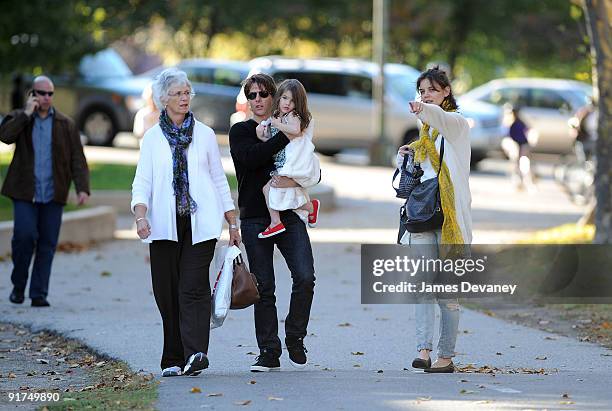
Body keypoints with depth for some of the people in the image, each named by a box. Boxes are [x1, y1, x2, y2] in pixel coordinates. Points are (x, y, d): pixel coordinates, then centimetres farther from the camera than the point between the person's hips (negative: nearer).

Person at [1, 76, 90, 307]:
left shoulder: (66, 125, 10)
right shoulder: (19, 119, 8)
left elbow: (77, 159, 5)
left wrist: (82, 188, -7)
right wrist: (27, 113, -13)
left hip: (53, 194, 2)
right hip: (25, 193, -2)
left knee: (47, 244, 0)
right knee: (24, 236, -12)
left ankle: (39, 294, 7)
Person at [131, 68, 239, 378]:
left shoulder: (204, 134, 11)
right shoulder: (152, 138, 9)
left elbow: (219, 180, 14)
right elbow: (142, 181, 3)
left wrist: (233, 223, 11)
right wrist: (140, 216, -15)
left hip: (200, 224, -1)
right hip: (165, 225, 1)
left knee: (193, 287, -14)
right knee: (167, 292, 0)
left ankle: (195, 353, -25)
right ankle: (174, 360, 7)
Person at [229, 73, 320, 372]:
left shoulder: (291, 130, 12)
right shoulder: (240, 131, 6)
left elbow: (315, 172, 6)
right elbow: (249, 157, -16)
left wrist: (295, 181, -14)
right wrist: (283, 139, -17)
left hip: (289, 215, 1)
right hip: (255, 218, -1)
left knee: (305, 277, -14)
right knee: (264, 288, -1)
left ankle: (295, 338, 7)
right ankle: (269, 354, 6)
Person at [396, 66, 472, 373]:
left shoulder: (456, 123, -3)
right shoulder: (425, 129, 19)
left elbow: (443, 119, -30)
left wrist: (424, 108, -51)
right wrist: (404, 156, 8)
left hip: (450, 213, -6)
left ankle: (446, 356, 4)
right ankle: (424, 350, -15)